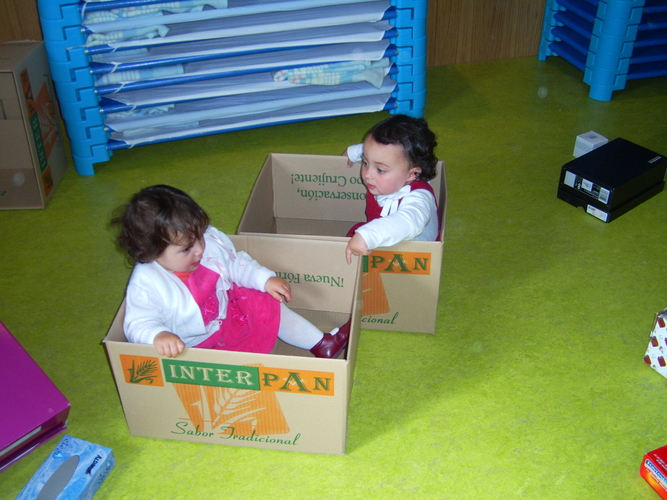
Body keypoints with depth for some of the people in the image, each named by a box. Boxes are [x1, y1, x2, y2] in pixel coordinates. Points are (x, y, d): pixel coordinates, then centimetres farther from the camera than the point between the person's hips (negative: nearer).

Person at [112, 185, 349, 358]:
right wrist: (158, 336, -52)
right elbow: (138, 324, -31)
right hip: (193, 346, -5)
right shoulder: (146, 284, -30)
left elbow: (236, 263, 3)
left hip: (230, 312, 6)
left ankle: (322, 344, 18)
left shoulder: (211, 240, -14)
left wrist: (265, 279, -6)